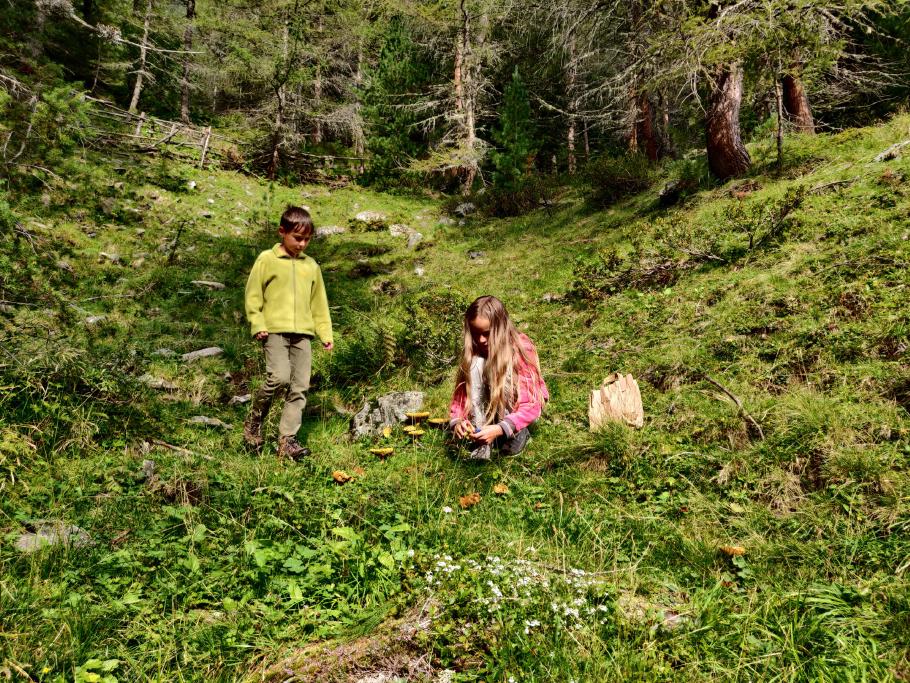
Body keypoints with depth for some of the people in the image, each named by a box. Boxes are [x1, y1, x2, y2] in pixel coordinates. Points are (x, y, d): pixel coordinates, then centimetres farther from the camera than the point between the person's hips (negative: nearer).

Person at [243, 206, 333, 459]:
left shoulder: (311, 266, 16)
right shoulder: (267, 259, 4)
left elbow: (319, 303, 20)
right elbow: (253, 295, 2)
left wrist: (326, 334, 14)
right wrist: (258, 325, -8)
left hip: (303, 333, 5)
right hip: (275, 330, -4)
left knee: (300, 387, -1)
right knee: (279, 377, -22)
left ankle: (287, 440, 6)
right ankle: (253, 423, 3)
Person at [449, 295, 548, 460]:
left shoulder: (521, 349, -26)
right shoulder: (473, 353, -14)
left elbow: (531, 405, -31)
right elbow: (461, 391, -14)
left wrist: (500, 429, -45)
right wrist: (457, 421, -35)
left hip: (517, 404, -3)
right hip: (490, 406, 3)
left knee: (504, 373, -34)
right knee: (476, 365, -28)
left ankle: (517, 434, -17)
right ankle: (480, 444, -28)